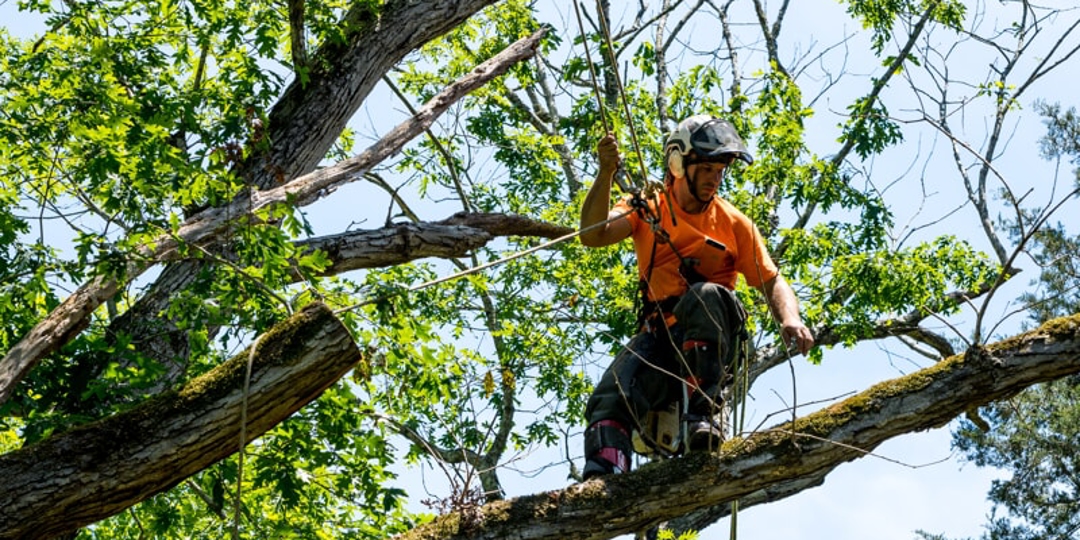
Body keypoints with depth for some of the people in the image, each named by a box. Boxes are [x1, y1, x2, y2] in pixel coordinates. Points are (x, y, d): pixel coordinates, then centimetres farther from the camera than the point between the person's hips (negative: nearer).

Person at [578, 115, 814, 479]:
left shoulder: (734, 224, 12)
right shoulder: (647, 209, 11)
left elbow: (772, 281, 6)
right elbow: (593, 235, -6)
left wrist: (790, 319, -16)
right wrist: (606, 174, -21)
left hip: (711, 338, -1)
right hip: (660, 336, 1)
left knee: (706, 295, -35)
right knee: (609, 400, -26)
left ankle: (702, 414, -34)